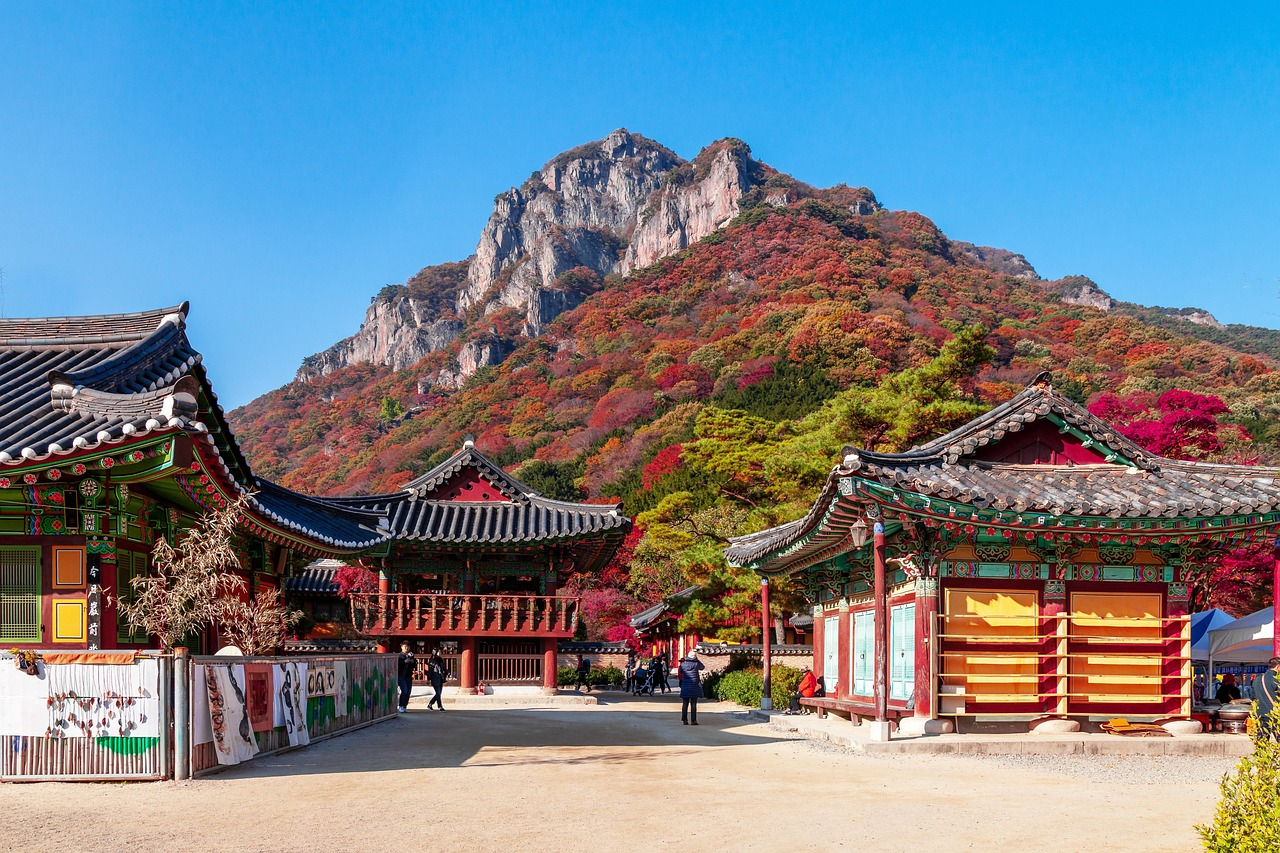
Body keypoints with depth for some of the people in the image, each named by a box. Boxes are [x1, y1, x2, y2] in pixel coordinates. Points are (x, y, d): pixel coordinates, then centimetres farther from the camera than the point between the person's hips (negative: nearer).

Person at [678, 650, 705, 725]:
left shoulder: (683, 664, -3)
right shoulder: (696, 663, -9)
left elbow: (680, 671, 15)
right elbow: (703, 667, 11)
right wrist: (697, 659, 13)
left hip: (685, 686, 2)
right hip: (694, 686, -2)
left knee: (685, 704, 8)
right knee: (693, 704, 1)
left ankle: (684, 720, 8)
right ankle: (693, 720, 0)